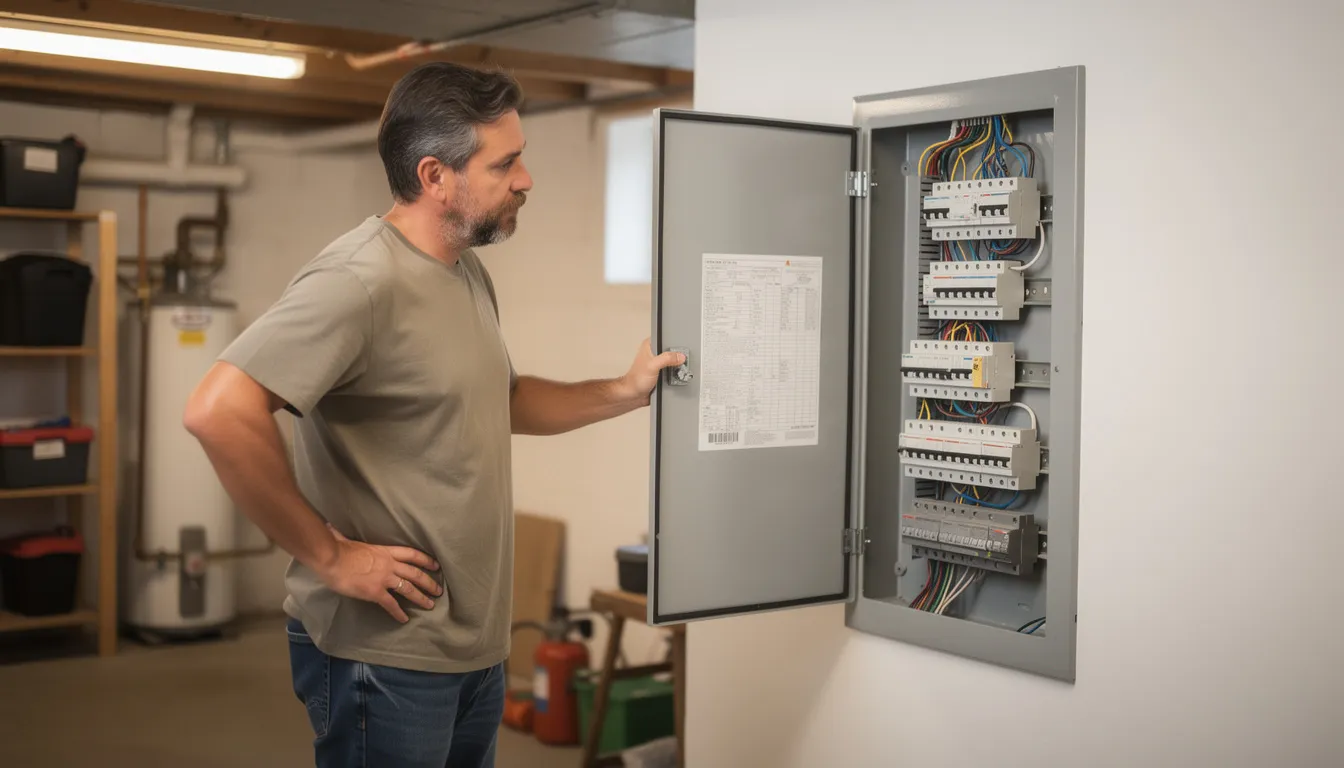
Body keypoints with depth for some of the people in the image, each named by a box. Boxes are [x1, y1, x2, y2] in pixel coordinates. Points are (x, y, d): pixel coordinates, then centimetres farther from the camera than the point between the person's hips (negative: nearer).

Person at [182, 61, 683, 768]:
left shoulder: (468, 272, 11)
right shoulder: (362, 280, -21)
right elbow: (218, 412, -30)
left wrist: (624, 393, 12)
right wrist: (328, 556, -22)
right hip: (385, 653, -9)